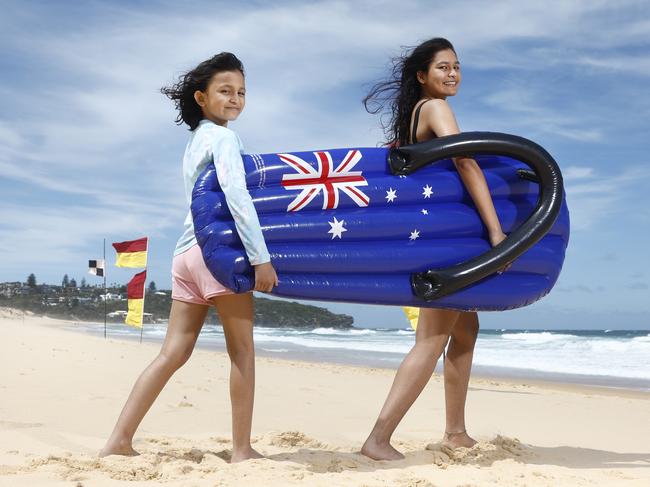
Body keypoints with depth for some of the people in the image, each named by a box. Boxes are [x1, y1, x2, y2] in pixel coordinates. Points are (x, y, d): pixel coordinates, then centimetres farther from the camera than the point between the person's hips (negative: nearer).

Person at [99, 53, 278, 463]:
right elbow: (236, 195, -18)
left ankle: (120, 440, 6)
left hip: (187, 250, 8)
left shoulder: (195, 140, 23)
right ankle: (242, 449, 4)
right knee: (242, 350, 0)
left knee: (174, 352, 7)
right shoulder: (224, 137, -5)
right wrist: (261, 257, -19)